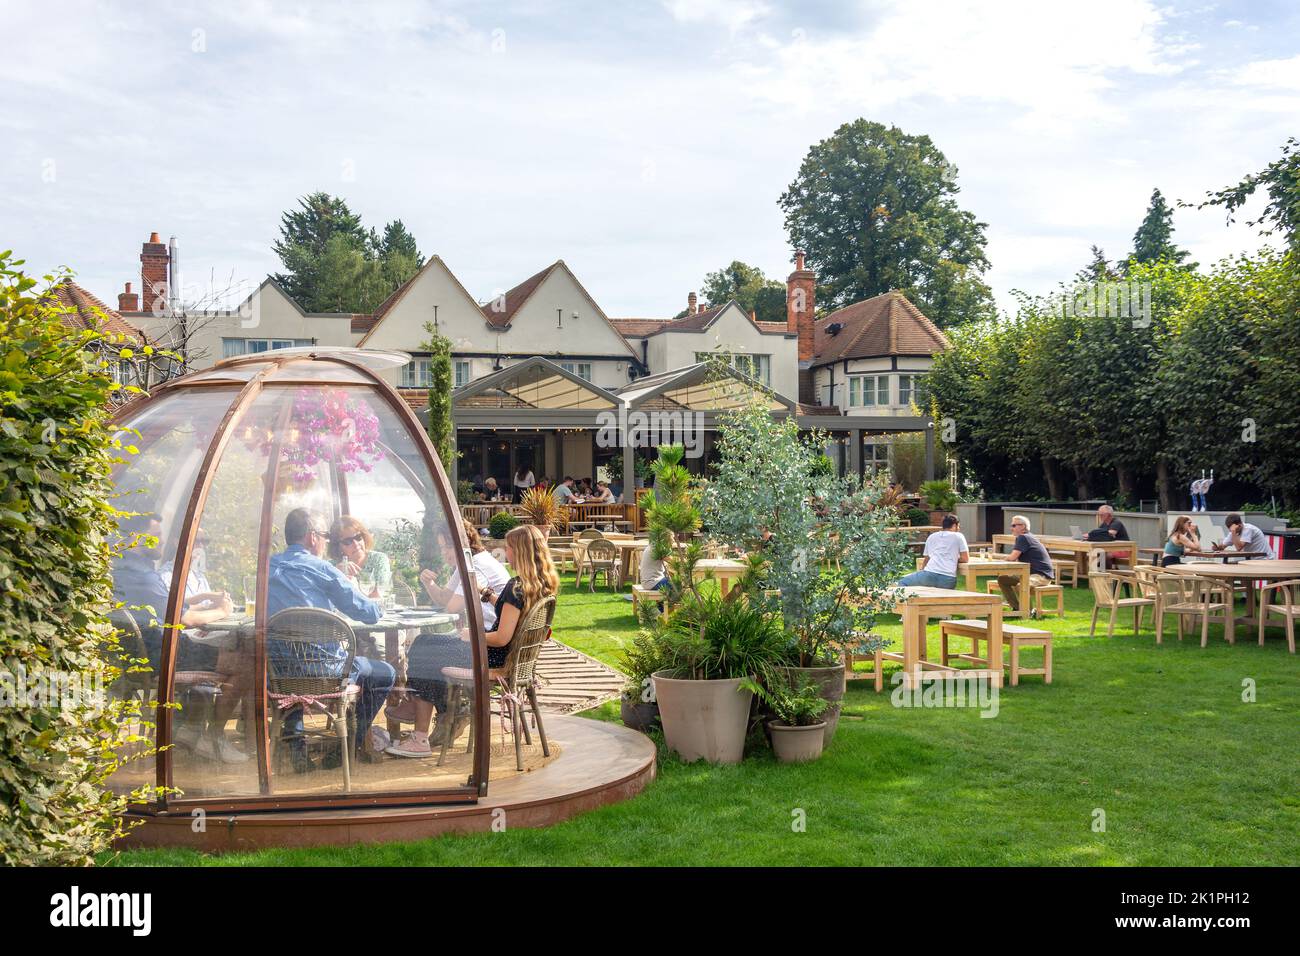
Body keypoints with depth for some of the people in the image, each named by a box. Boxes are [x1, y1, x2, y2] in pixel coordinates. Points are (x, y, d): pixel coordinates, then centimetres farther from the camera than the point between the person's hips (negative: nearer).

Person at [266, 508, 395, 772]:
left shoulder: (267, 568, 7)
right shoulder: (321, 569, -9)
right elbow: (371, 614, -4)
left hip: (279, 670, 5)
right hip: (324, 669, -5)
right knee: (385, 674, 19)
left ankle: (294, 736, 23)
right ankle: (349, 747, 24)